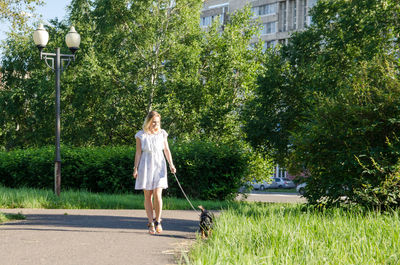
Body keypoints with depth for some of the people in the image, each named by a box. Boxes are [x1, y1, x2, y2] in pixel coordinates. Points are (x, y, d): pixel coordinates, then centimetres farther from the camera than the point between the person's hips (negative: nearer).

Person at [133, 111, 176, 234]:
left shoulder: (162, 134, 7)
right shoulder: (141, 135, 2)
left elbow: (167, 150, 9)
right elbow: (138, 153, 3)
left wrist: (171, 165, -1)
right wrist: (135, 169, -2)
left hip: (159, 166, 0)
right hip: (146, 166, 0)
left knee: (157, 195, -11)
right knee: (148, 196, 1)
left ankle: (158, 221, 4)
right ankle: (151, 224, 7)